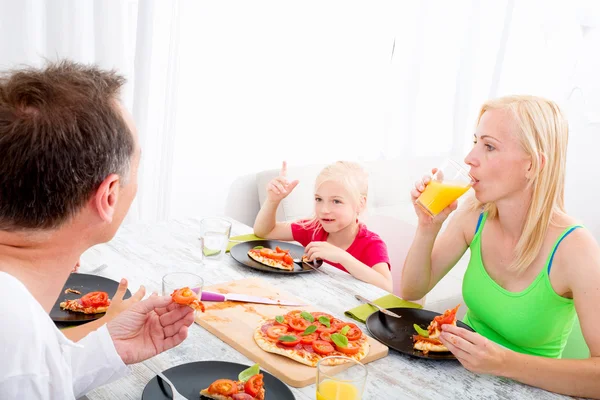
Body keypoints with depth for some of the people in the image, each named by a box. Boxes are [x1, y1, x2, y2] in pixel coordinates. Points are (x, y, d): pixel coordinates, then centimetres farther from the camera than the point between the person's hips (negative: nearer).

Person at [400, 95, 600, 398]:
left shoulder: (573, 248, -21)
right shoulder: (475, 214, -7)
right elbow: (412, 291, -1)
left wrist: (505, 363, -36)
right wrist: (428, 227, -16)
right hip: (465, 371, 4)